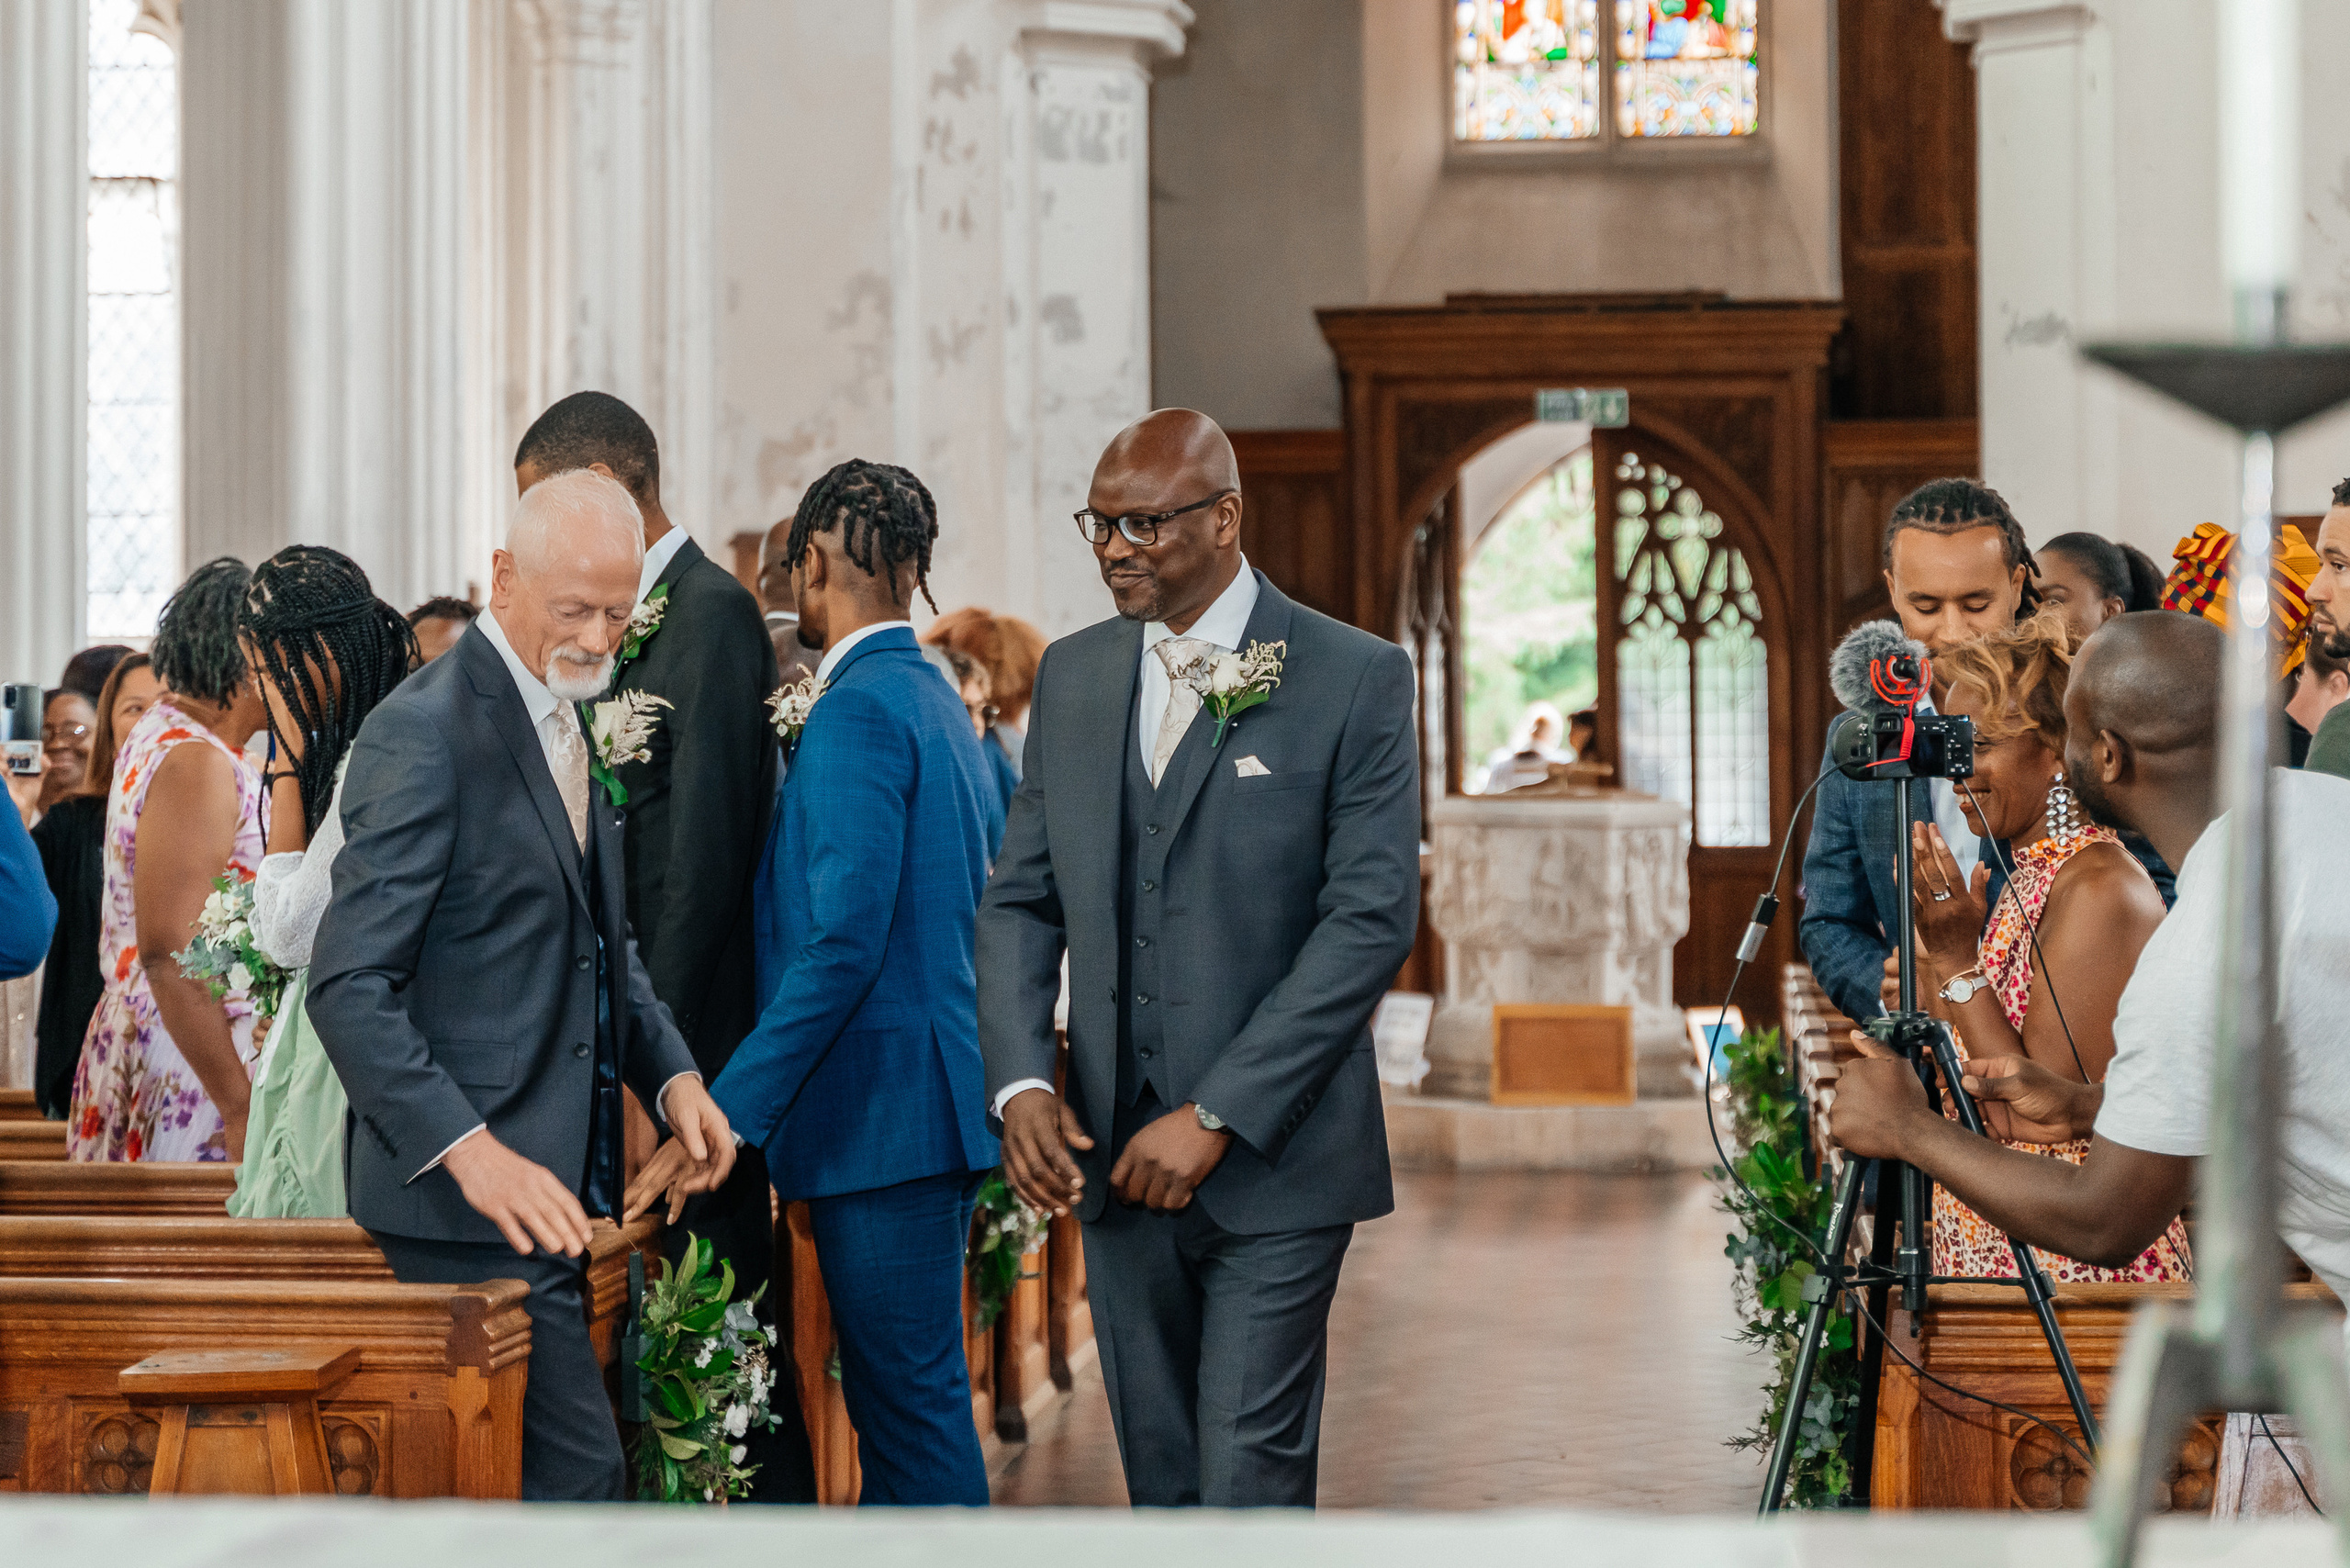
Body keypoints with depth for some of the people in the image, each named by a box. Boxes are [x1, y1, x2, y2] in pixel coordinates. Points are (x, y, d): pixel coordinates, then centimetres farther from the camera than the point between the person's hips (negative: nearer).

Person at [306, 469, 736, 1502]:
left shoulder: (576, 720, 15)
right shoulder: (423, 731, -14)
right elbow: (350, 984, -18)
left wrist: (673, 1075, 7)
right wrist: (470, 1150, -27)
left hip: (558, 1185, 9)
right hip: (466, 1193, -9)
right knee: (575, 1479, -11)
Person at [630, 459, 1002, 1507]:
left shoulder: (858, 712, -14)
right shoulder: (937, 702, 16)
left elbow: (844, 943, -22)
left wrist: (723, 1115, -22)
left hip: (886, 1106, -10)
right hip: (937, 1102, 10)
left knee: (914, 1405, -5)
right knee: (902, 1400, 14)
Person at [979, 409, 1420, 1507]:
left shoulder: (1354, 679, -6)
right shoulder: (1072, 677, 10)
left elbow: (1372, 920, -12)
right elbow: (1020, 900, 11)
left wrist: (1217, 1116, -17)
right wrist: (1021, 1082, -7)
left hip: (1275, 1159, -5)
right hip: (1113, 1156, 5)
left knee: (1250, 1481, -7)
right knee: (1159, 1479, 12)